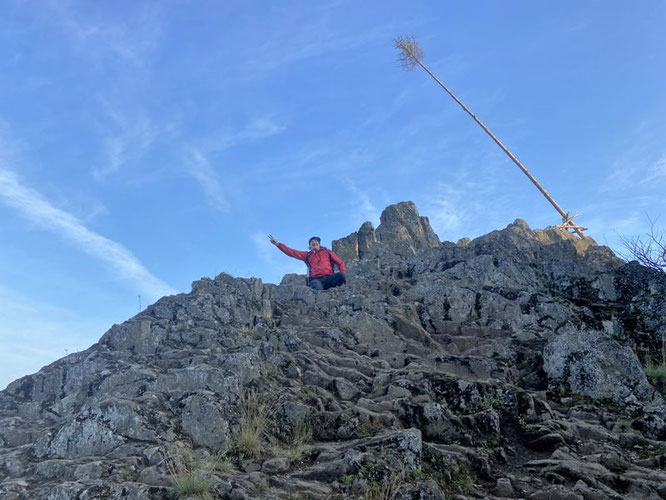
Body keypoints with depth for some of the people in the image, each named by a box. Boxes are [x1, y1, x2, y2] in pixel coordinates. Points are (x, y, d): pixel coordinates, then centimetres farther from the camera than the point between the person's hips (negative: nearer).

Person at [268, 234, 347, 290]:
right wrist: (277, 243, 19)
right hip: (316, 279, -1)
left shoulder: (327, 252, 26)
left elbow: (340, 263, 21)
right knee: (317, 288, -38)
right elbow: (291, 252, 25)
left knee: (341, 275, -33)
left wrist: (343, 273, 0)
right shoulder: (307, 255, 27)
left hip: (329, 278, 1)